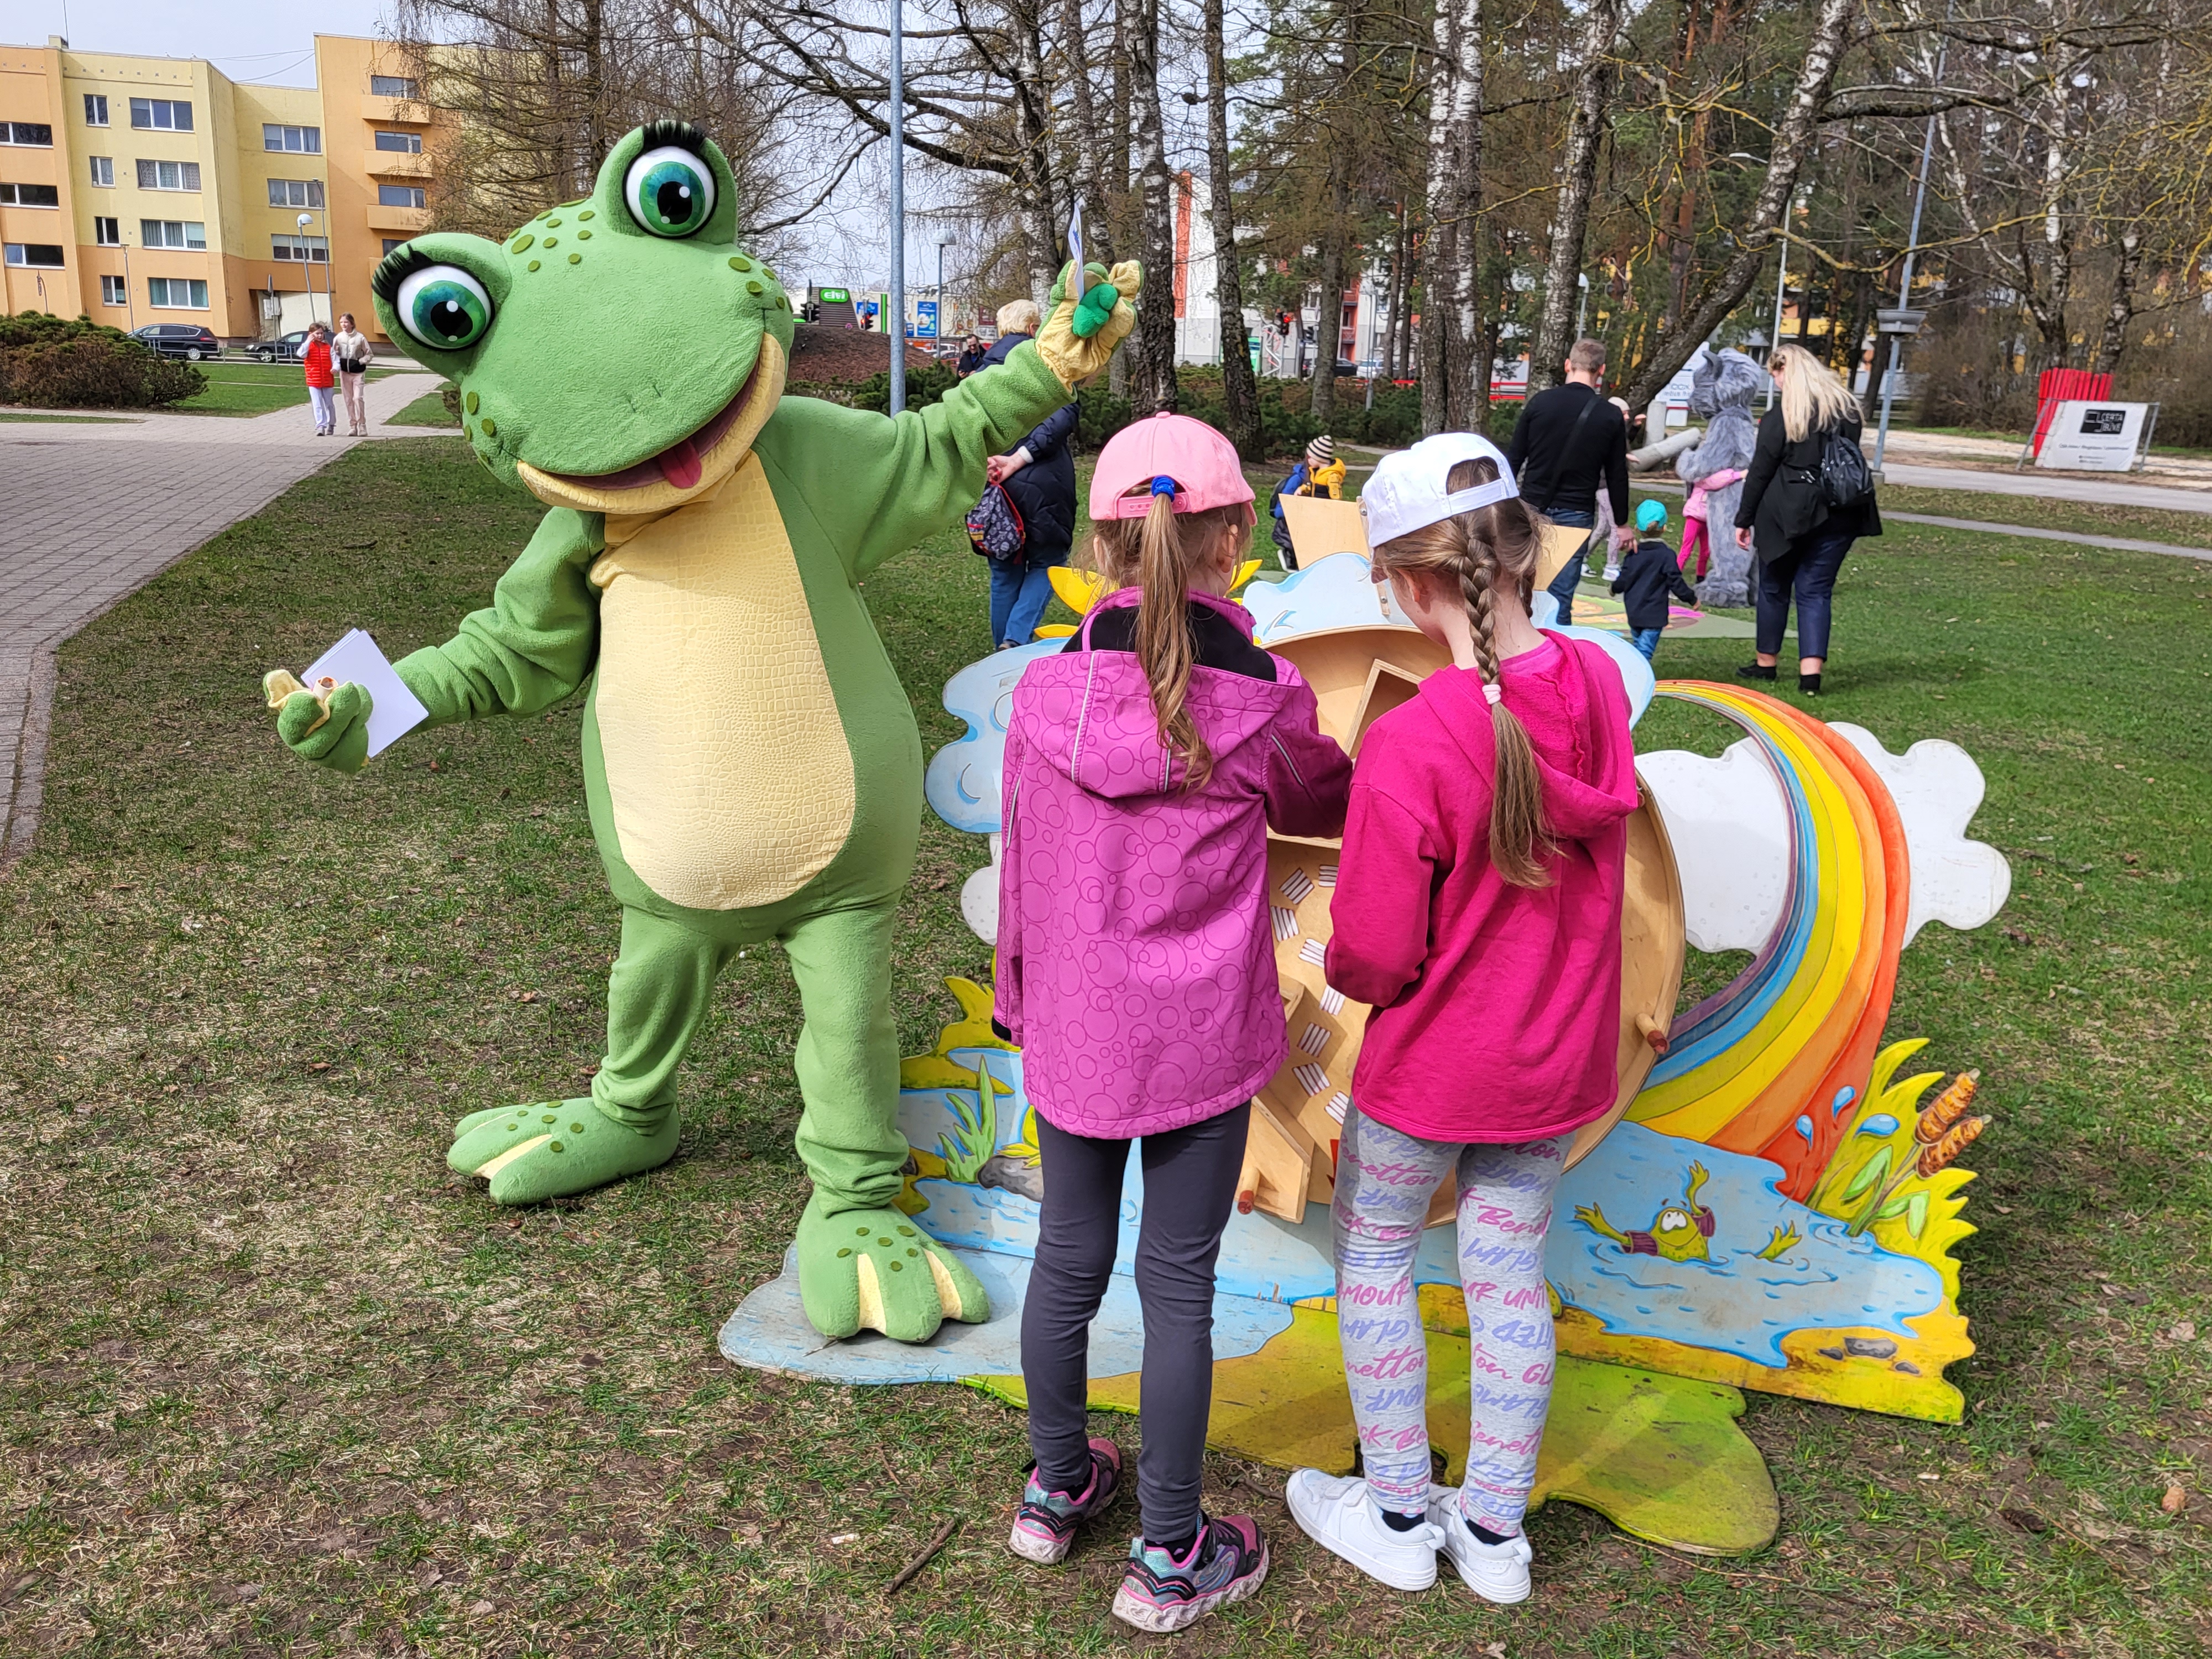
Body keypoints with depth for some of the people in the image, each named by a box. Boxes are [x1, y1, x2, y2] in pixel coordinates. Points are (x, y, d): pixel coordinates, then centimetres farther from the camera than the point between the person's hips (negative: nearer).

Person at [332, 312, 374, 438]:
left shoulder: (360, 337, -6)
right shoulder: (338, 338, 2)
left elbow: (370, 354, 1)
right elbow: (334, 353, 11)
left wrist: (360, 362, -11)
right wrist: (337, 365, -6)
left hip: (358, 372, -3)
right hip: (345, 372, 3)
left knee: (358, 398, -11)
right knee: (349, 400, 5)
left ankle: (362, 426, -4)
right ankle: (352, 427, 10)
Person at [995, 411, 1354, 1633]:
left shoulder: (1044, 693, -9)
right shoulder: (1264, 702, -15)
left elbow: (1020, 866, 1)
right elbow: (1319, 802, 7)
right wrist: (1364, 751, 30)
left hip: (1072, 1031, 3)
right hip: (1202, 1040, -2)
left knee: (1068, 1257, 19)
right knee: (1178, 1280, 10)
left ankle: (1055, 1489, 41)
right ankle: (1169, 1556, 26)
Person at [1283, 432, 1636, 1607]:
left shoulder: (1411, 743, -29)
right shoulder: (1598, 684, -9)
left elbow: (1374, 955, -21)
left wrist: (1342, 966, 0)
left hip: (1432, 1065, -5)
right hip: (1559, 1060, 6)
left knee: (1373, 1258, 18)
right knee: (1510, 1275, 19)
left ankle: (1397, 1516, 32)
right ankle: (1494, 1530, 35)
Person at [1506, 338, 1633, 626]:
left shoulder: (1539, 402, 0)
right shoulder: (1611, 417, -1)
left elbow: (1514, 457, 2)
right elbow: (1617, 476, 4)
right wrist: (1622, 524, 14)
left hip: (1533, 509, 1)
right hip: (1576, 515, -1)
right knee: (1561, 596, 0)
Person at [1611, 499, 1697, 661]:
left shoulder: (1633, 553, 0)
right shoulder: (1666, 555, -12)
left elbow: (1623, 581, 4)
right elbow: (1676, 583, -11)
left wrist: (1614, 588, 27)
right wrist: (1692, 598, 4)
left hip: (1633, 613, 5)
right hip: (1654, 616, -5)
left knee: (1638, 646, 21)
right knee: (1644, 653, -8)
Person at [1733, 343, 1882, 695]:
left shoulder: (1780, 415, -10)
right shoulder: (1846, 408, 7)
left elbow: (1760, 472, -8)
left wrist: (1744, 519, -2)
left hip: (1788, 513, -4)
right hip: (1837, 516, 4)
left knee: (1774, 587, 12)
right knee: (1816, 591, 6)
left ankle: (1766, 662, 23)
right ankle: (1811, 672, -4)